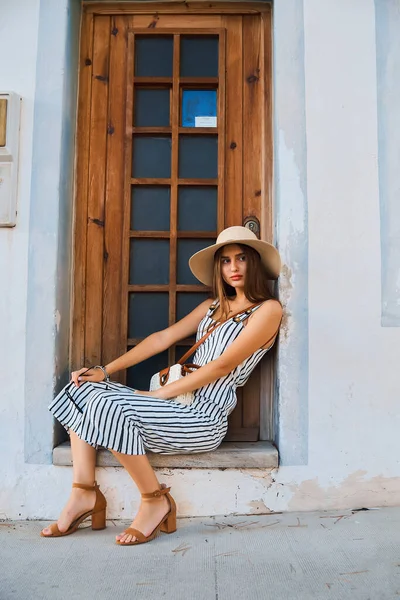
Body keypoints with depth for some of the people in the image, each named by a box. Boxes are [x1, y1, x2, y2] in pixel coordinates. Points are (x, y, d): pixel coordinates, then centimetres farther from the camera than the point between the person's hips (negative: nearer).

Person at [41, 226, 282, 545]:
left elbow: (223, 365, -13)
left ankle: (156, 501, -8)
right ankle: (85, 493, -3)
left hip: (205, 417, -8)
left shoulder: (268, 309, -5)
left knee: (109, 405, -26)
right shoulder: (214, 306, 18)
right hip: (180, 404, 8)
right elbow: (163, 337, 11)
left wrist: (158, 394, -13)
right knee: (82, 388, -2)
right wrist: (105, 370, 3)